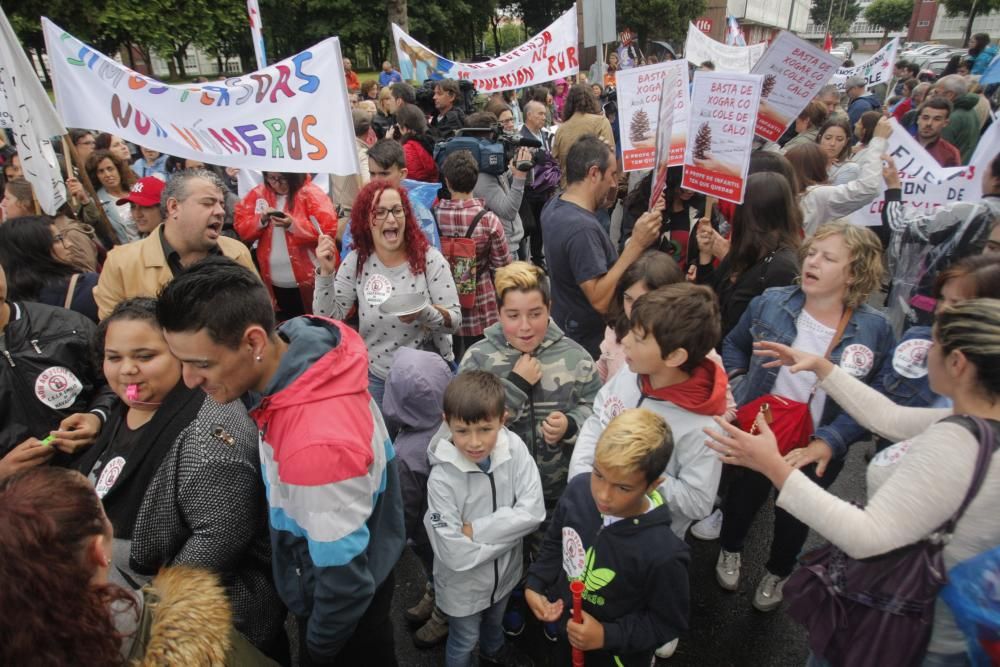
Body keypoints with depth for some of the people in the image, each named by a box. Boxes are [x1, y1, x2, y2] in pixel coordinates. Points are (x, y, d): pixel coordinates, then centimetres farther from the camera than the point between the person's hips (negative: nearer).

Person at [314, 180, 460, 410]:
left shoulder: (430, 259, -13)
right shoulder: (356, 262, -7)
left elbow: (455, 320, -15)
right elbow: (329, 318, -8)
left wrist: (424, 311, -34)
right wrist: (326, 272, -19)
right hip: (376, 378, 2)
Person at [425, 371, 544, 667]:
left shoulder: (515, 449, -23)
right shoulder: (442, 478, -32)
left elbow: (532, 512, -25)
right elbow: (454, 554, -30)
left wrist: (475, 530, -27)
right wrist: (505, 530, -22)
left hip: (504, 570, 4)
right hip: (463, 584, -4)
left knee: (495, 621, 34)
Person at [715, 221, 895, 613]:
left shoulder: (875, 330, -18)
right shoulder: (770, 303, -15)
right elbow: (733, 345, 4)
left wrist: (829, 442, -26)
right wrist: (738, 386, -10)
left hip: (817, 452, 0)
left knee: (794, 518, 24)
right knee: (743, 497, 25)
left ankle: (777, 574, 56)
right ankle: (730, 551, 59)